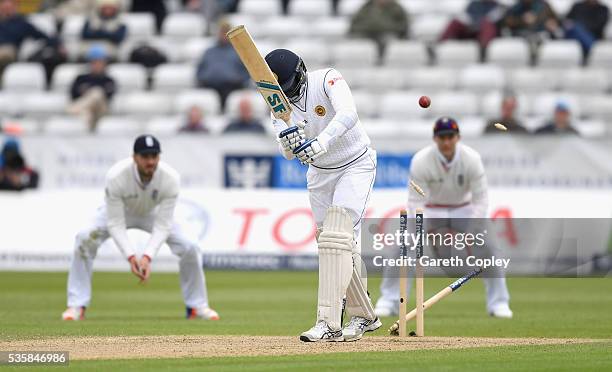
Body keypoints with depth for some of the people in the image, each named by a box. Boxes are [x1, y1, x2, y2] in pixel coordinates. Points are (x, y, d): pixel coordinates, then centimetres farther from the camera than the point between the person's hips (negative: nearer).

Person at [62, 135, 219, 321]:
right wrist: (131, 256, -45)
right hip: (119, 211, -1)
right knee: (85, 239, -26)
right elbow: (115, 224, -33)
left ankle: (197, 306, 9)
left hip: (153, 213, 1)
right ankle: (77, 306, -13)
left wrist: (147, 257, -43)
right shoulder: (116, 176, -38)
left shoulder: (171, 178, -34)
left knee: (190, 248, -15)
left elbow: (162, 225, -30)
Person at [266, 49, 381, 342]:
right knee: (339, 245, 8)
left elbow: (347, 115, -41)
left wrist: (319, 143, -55)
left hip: (355, 166, -6)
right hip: (319, 174, 6)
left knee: (336, 237, -20)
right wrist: (287, 141, -42)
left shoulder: (328, 80, -23)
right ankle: (363, 316, 25)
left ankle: (329, 323, -27)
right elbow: (288, 154, -17)